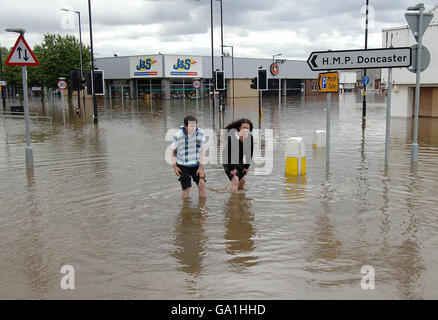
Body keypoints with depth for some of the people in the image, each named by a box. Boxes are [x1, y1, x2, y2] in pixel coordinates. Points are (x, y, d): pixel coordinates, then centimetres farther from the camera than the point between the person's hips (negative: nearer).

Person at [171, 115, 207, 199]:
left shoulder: (200, 133, -12)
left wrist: (200, 166, -3)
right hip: (183, 165, -2)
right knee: (186, 188, -5)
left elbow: (201, 150, -2)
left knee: (202, 183, -11)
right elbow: (172, 150, -3)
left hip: (196, 164, 2)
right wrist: (174, 166, -5)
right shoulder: (178, 136, -18)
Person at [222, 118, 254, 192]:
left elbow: (250, 153, -1)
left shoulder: (250, 137, -12)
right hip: (229, 161, -5)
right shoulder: (232, 137, -27)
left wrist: (247, 166, -1)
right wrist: (231, 168, -22)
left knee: (243, 180, 6)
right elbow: (228, 153, -23)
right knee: (235, 180, -19)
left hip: (240, 161, 6)